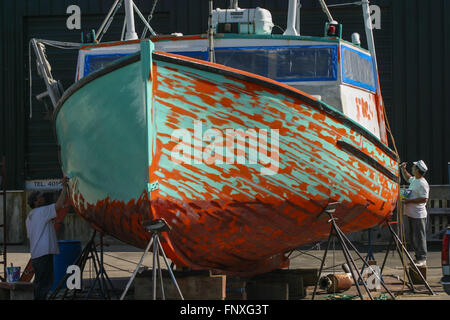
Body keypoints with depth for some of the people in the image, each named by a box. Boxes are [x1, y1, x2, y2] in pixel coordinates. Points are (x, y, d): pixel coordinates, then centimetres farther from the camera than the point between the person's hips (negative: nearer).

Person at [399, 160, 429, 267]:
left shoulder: (422, 183, -17)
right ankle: (418, 257, 21)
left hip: (418, 215, -10)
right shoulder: (414, 180, 13)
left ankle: (422, 259, -2)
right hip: (411, 214, 10)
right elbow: (407, 178, 38)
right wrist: (403, 169, 24)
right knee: (413, 237, 14)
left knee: (419, 237, -6)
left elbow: (424, 199, -23)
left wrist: (409, 201, -20)